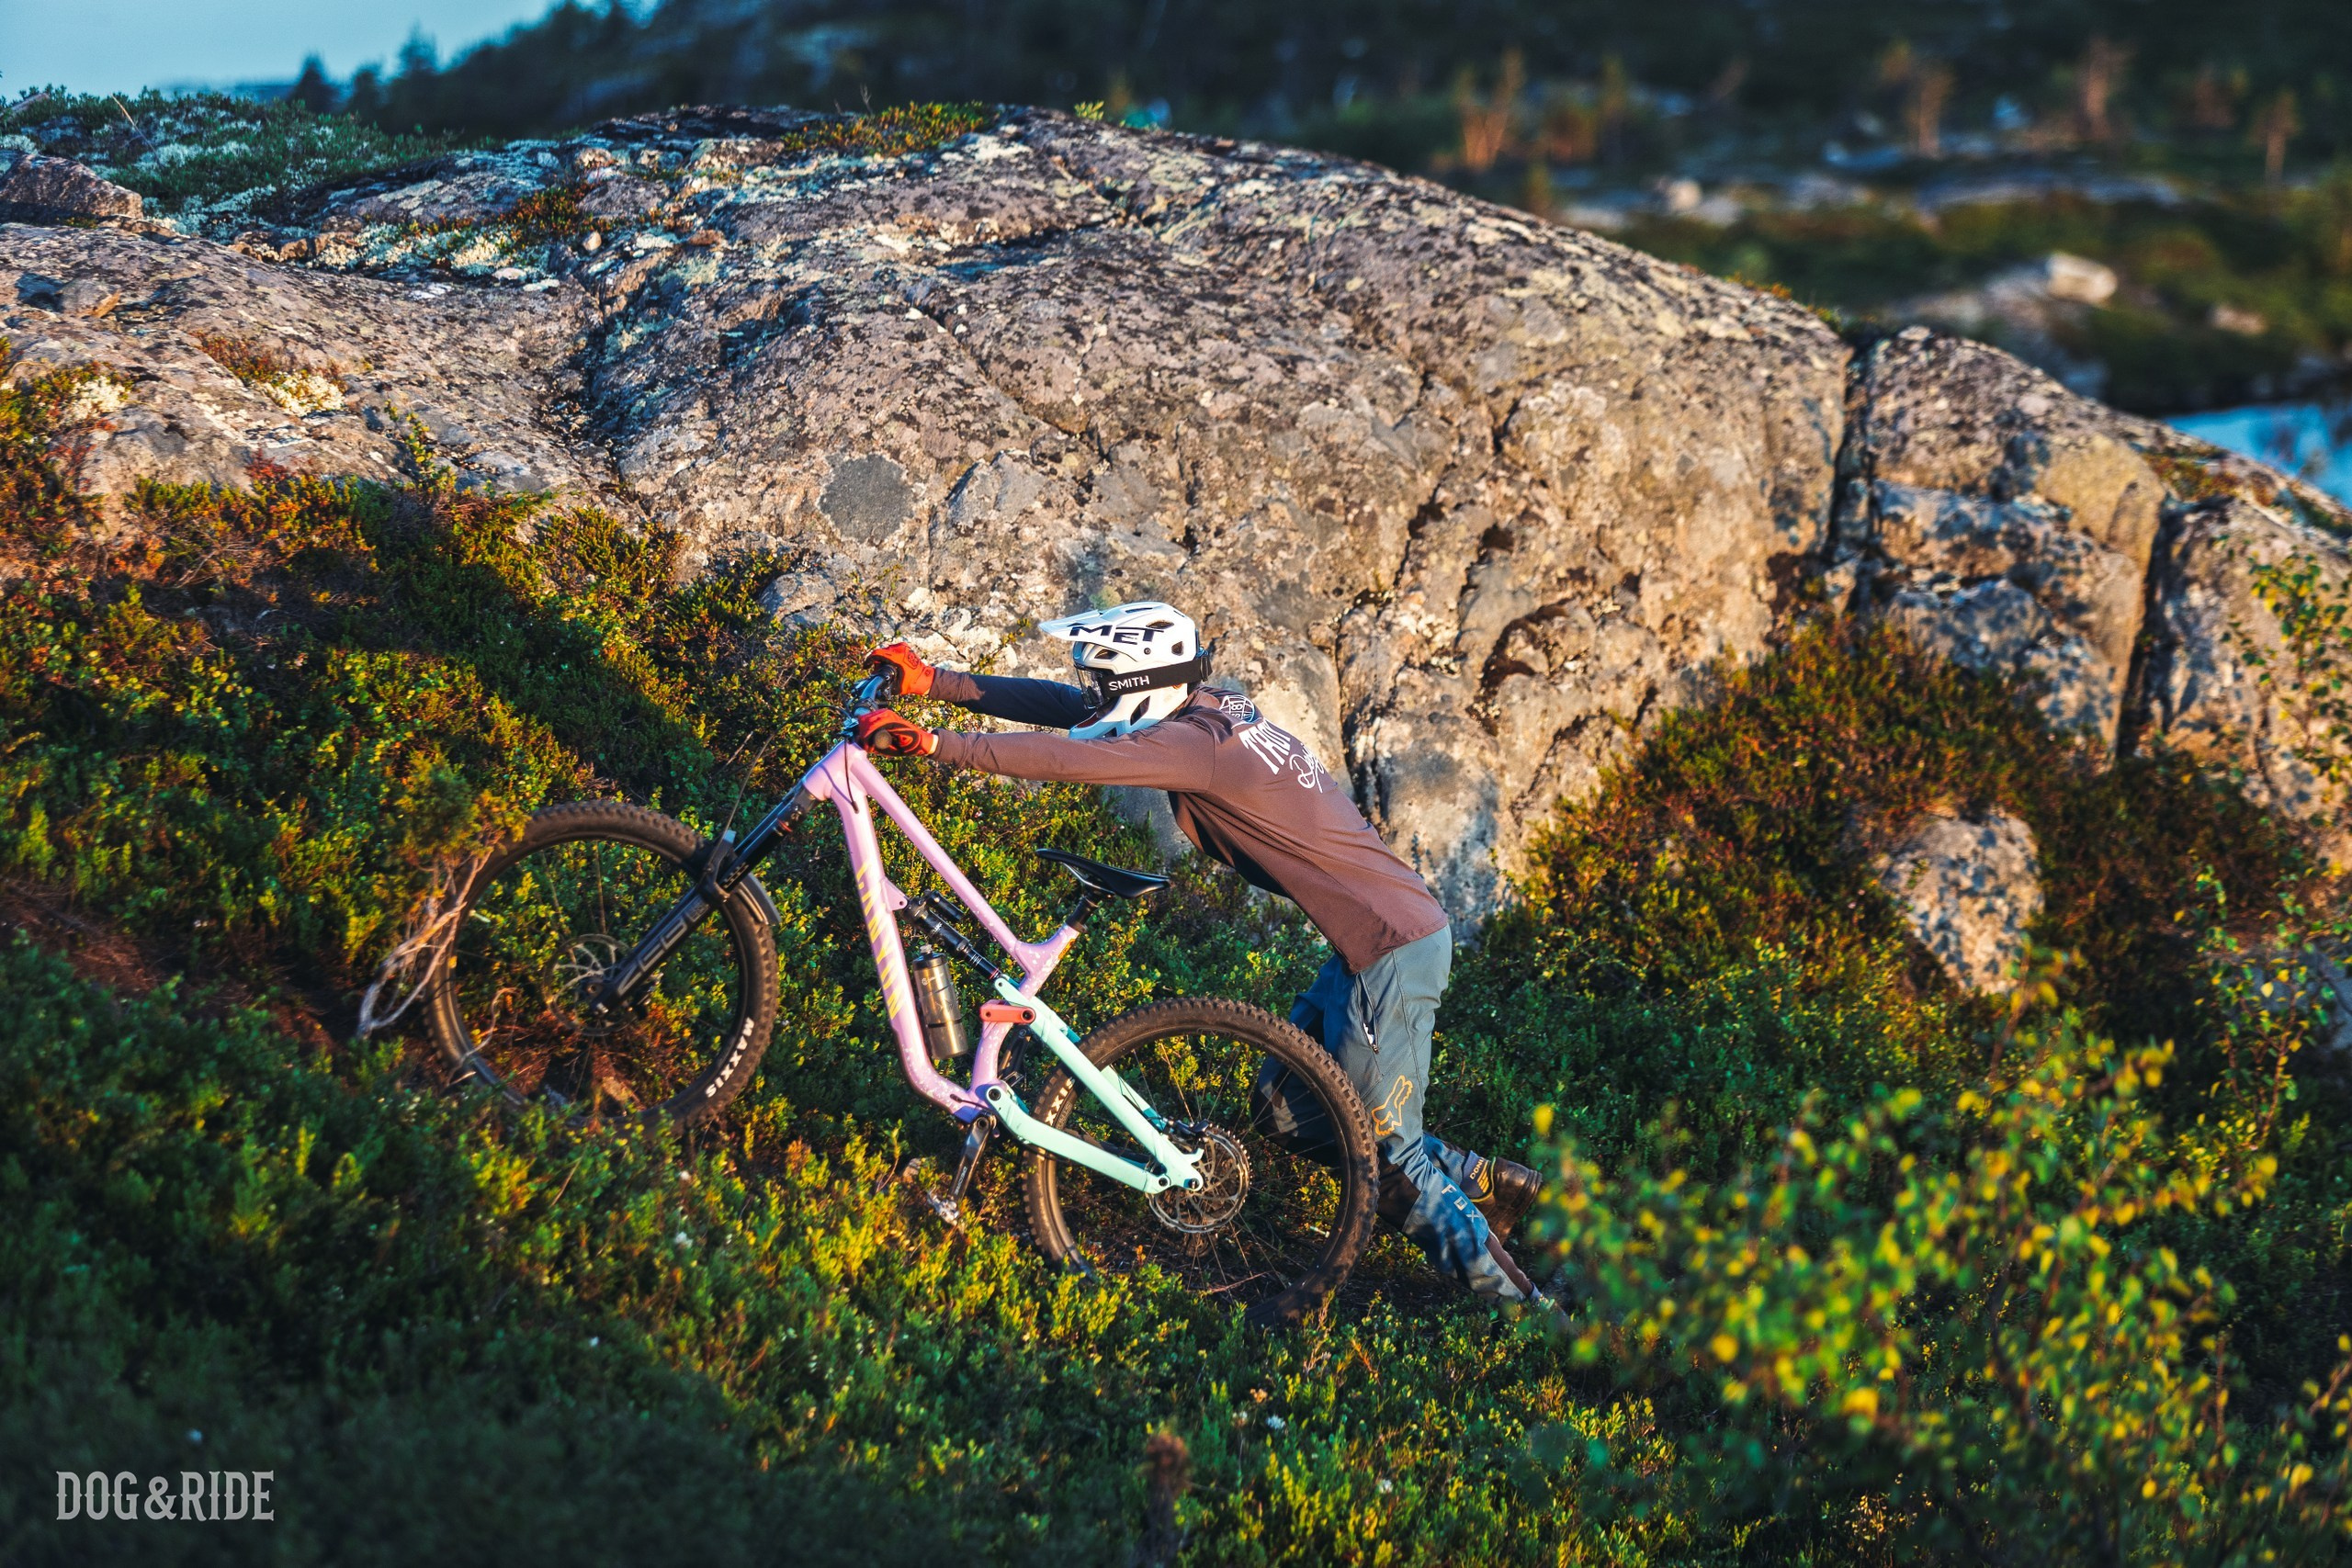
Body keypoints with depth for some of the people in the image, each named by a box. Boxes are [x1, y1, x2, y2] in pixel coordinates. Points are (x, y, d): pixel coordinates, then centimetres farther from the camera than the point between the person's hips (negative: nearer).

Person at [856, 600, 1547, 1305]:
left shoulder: (1196, 743, -20)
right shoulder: (1212, 710, 7)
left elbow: (1065, 758, -29)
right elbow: (1068, 707, 9)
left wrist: (931, 743, -25)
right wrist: (930, 680, 6)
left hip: (1393, 950, -10)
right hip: (1377, 936, 10)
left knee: (1380, 1150, -1)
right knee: (1287, 1110, 17)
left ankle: (1508, 1299, 10)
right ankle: (1491, 1185, 25)